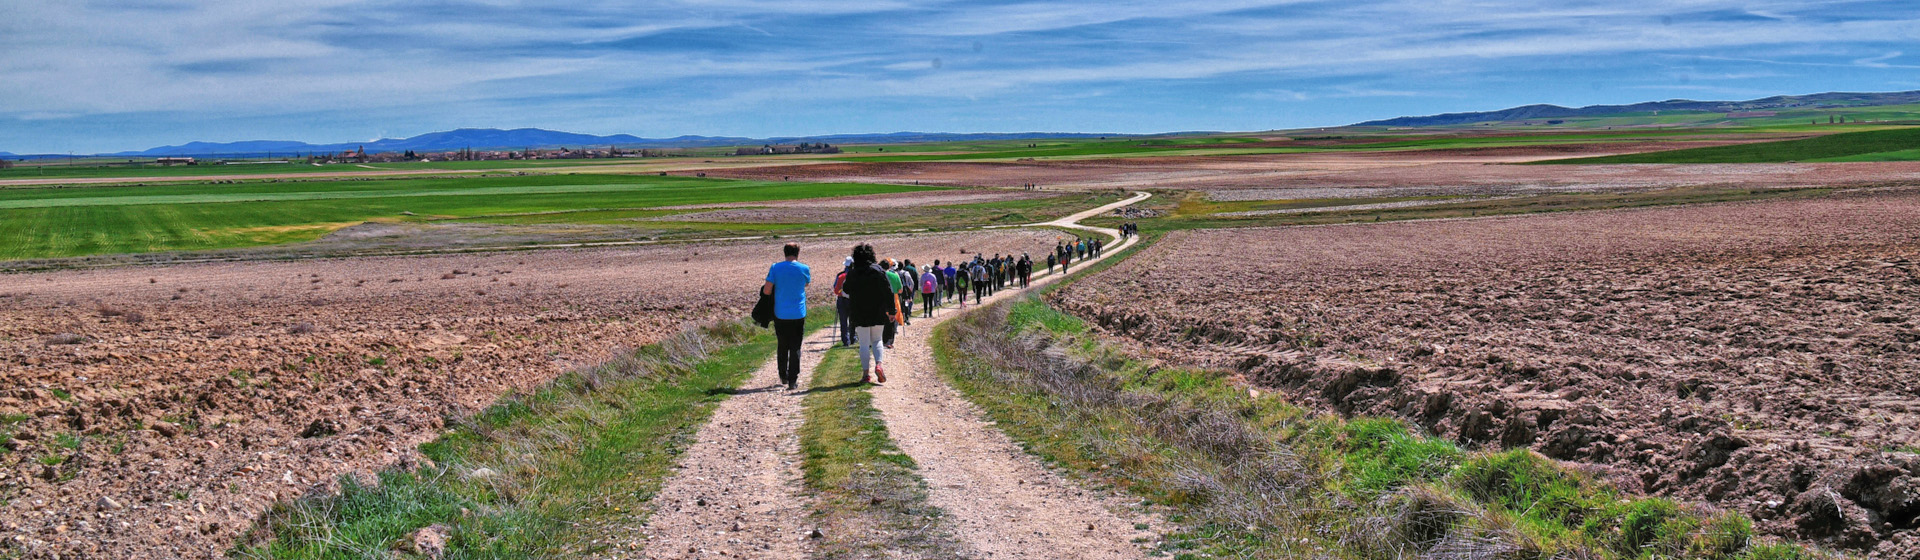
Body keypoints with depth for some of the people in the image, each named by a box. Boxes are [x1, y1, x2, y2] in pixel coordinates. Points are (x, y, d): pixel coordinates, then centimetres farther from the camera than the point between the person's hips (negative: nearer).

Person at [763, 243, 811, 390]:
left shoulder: (775, 268, -6)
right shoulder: (803, 268, -5)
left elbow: (766, 291, -10)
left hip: (780, 314, 1)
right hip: (798, 314, -1)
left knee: (782, 346, 18)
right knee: (795, 348, 4)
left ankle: (783, 376, 28)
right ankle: (793, 381, 1)